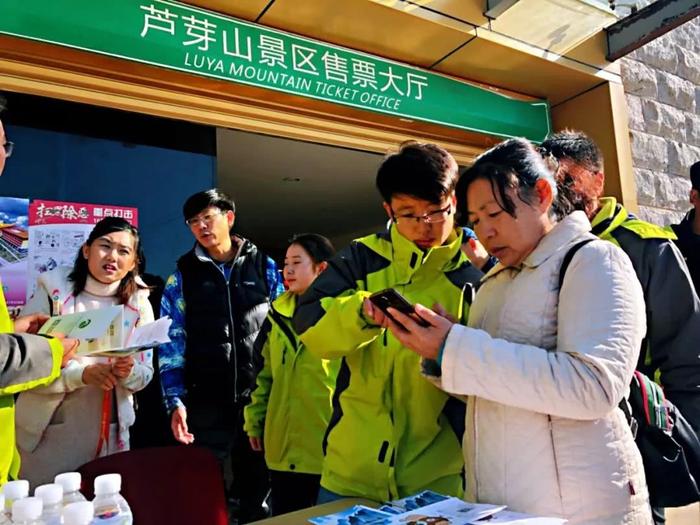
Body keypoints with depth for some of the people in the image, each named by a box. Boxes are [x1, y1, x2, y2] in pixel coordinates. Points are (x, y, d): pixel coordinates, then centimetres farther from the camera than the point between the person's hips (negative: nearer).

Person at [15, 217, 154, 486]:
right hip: (49, 431, -2)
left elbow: (146, 373, 2)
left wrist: (128, 373, -20)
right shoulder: (53, 290, -8)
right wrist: (81, 373, -25)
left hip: (110, 433, 2)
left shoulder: (138, 302, -1)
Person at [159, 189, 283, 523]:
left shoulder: (265, 267, 4)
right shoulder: (182, 276, 4)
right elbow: (171, 342, 2)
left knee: (258, 486, 14)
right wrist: (175, 401, -7)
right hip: (207, 403, 0)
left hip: (260, 399, 1)